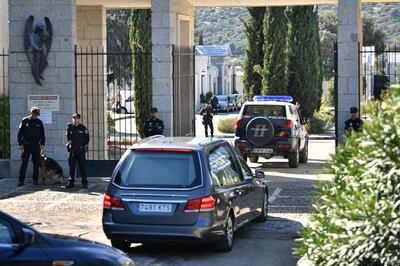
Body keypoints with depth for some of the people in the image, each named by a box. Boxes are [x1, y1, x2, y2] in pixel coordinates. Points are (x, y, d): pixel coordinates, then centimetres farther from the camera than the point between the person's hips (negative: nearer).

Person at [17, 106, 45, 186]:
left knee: (36, 163, 6)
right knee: (24, 163, -5)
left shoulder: (39, 122, 8)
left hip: (36, 145, 3)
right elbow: (20, 133, 0)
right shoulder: (25, 121, 1)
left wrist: (42, 143, 3)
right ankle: (21, 180, -5)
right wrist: (20, 143, -7)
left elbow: (42, 134, 12)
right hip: (26, 145, -3)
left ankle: (35, 179, 13)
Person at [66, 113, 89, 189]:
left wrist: (83, 145, 7)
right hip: (72, 150, 3)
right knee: (71, 167, 6)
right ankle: (71, 182, 12)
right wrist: (70, 144, 14)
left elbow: (87, 139, 9)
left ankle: (84, 183, 2)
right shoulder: (70, 127, 5)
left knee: (83, 167, -1)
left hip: (81, 150, -3)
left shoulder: (83, 128, -1)